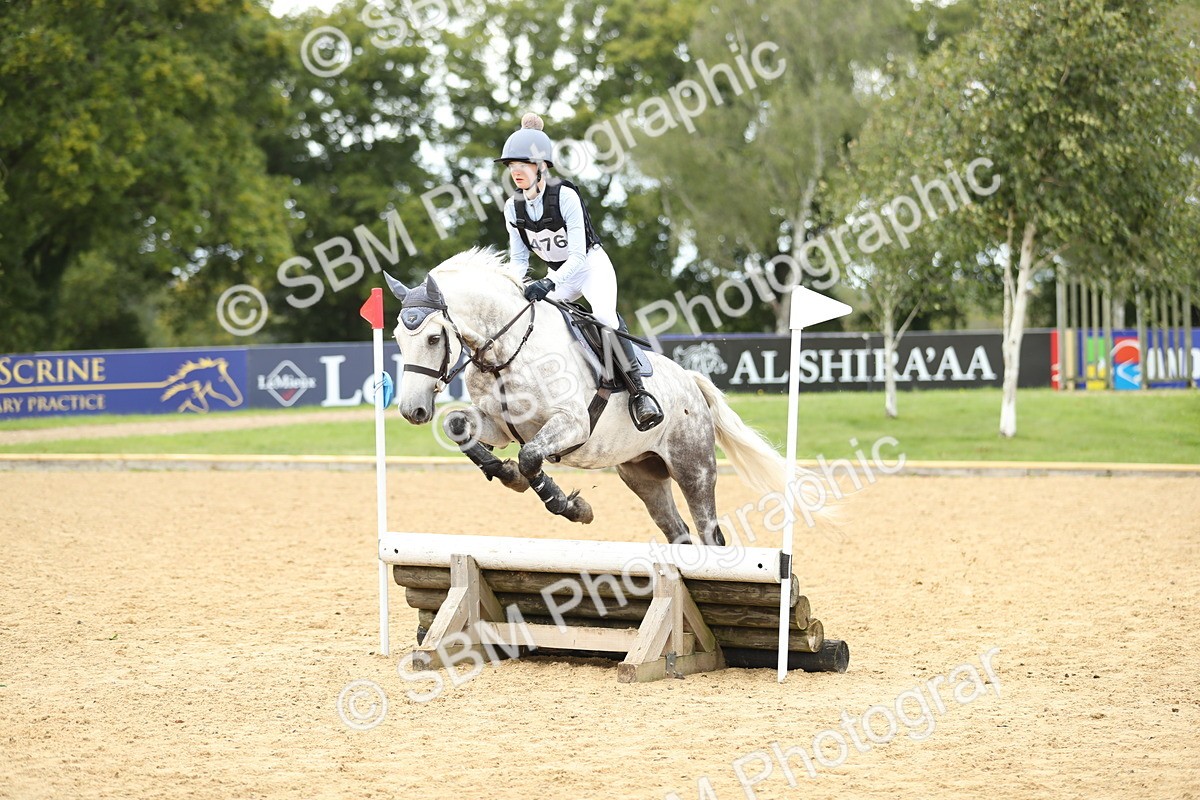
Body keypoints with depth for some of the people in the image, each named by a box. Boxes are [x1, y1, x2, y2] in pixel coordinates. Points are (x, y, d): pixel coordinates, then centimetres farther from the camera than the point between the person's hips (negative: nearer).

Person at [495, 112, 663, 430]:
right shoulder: (513, 207, -7)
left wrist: (547, 283, -43)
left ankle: (638, 392, -32)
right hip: (558, 276, 7)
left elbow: (577, 255, -29)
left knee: (604, 315, -32)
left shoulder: (565, 196, -24)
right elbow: (518, 258, 0)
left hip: (592, 265, -7)